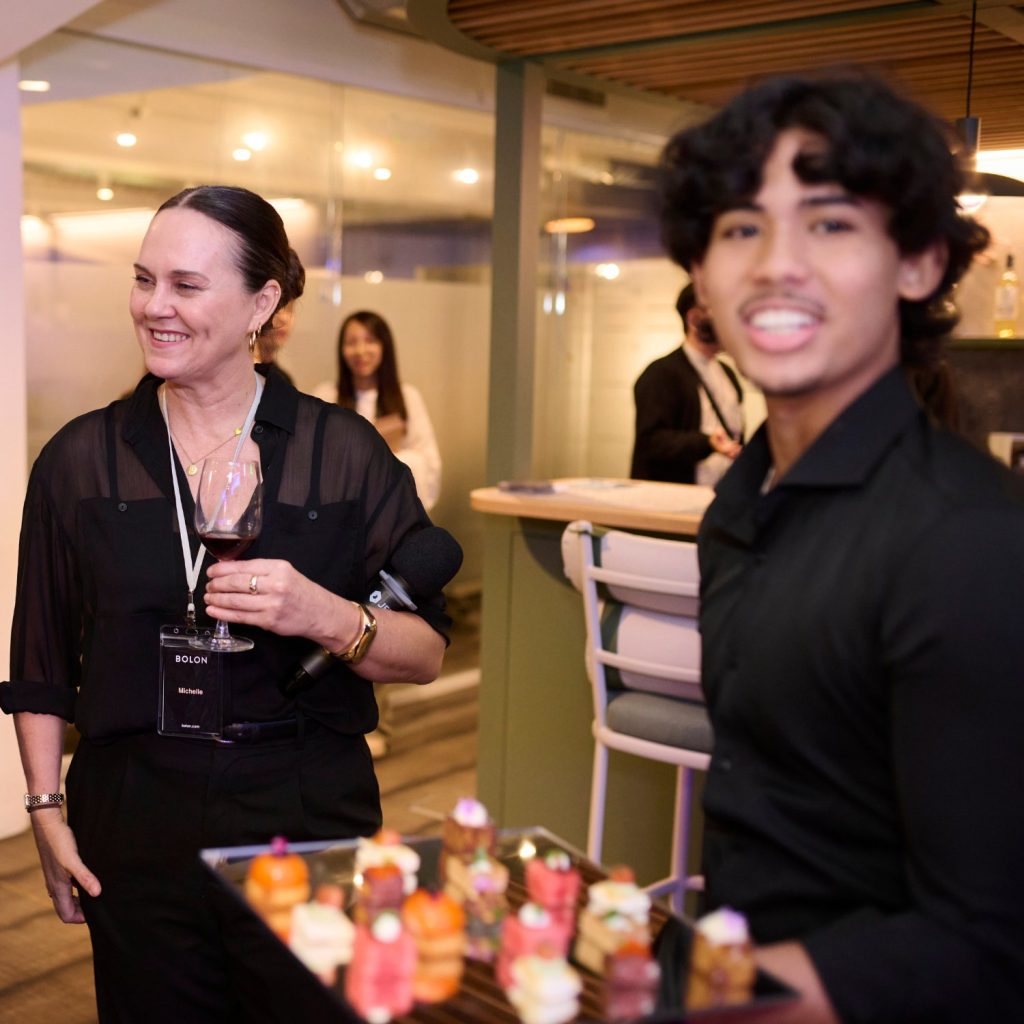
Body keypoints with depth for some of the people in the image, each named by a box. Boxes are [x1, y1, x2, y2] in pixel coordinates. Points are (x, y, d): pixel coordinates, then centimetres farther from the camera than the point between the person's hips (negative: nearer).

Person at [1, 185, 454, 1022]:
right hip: (137, 819, 1)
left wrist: (327, 617, -20)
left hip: (312, 805, 0)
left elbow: (427, 654, -3)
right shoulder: (82, 459, 4)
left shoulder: (345, 451, -1)